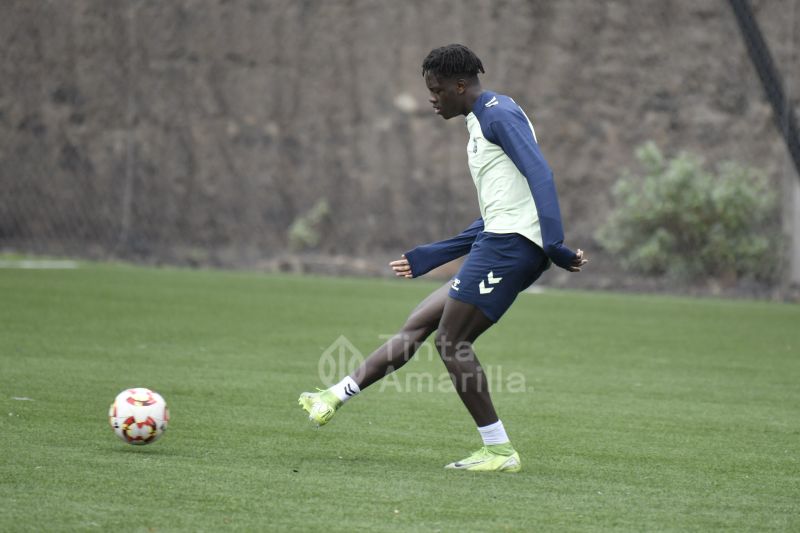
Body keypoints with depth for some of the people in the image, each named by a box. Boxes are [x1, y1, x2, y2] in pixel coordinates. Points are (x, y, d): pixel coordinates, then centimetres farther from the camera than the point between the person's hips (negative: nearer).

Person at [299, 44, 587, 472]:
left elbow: (540, 175, -19)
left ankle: (501, 452, -5)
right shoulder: (479, 124, 25)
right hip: (499, 243, 10)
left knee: (450, 341, -8)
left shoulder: (498, 113, -6)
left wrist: (554, 246, -29)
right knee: (418, 324, 11)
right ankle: (336, 396, 15)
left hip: (512, 243, -10)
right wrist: (424, 259, 31)